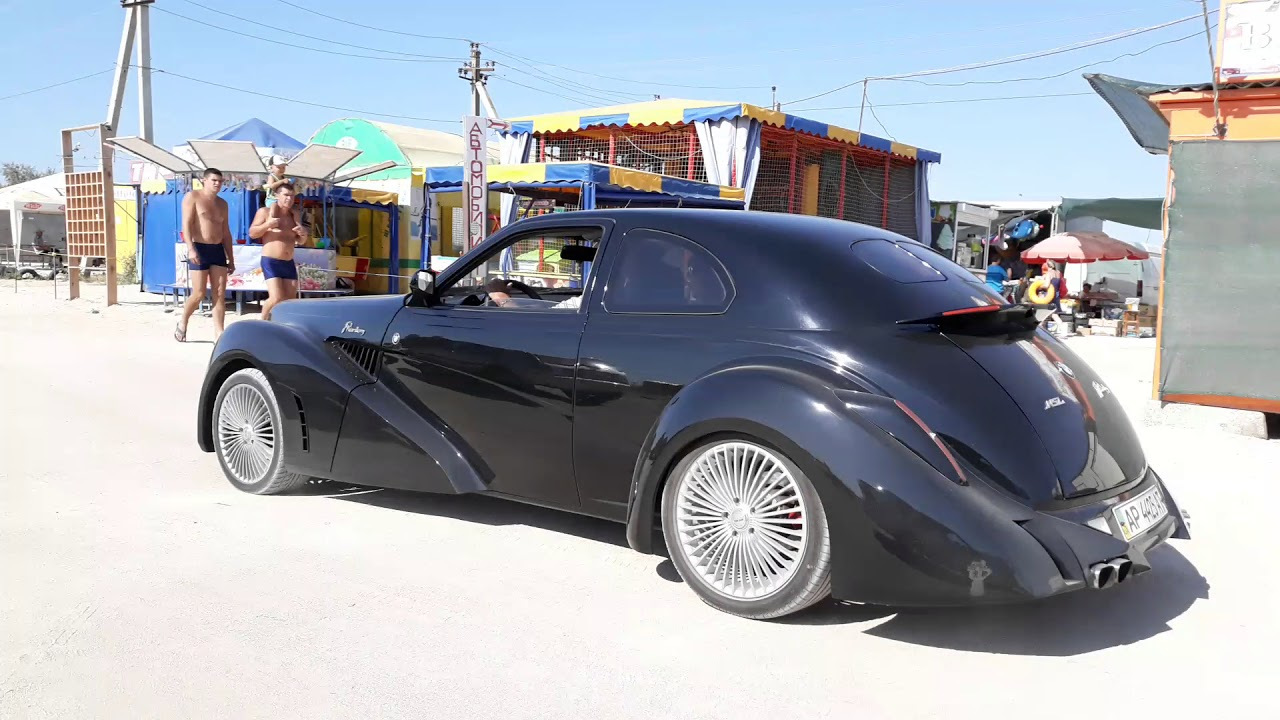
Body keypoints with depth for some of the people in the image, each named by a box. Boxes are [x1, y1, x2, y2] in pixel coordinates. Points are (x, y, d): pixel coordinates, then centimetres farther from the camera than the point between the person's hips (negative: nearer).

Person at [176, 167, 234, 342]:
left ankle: (218, 333, -1)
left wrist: (231, 259, 15)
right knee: (199, 294, -6)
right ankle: (182, 324, 18)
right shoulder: (193, 197, -1)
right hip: (199, 249, -6)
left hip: (218, 250, 6)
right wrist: (191, 248, -23)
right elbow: (186, 224, -10)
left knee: (220, 294, -2)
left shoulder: (222, 203, 17)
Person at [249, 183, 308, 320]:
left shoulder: (293, 215, 15)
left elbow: (300, 241, 20)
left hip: (289, 263, 6)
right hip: (271, 262, -6)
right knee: (276, 298, -17)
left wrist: (303, 233, -3)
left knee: (291, 300, -1)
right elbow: (252, 233, -4)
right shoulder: (265, 211, -1)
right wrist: (267, 225, -21)